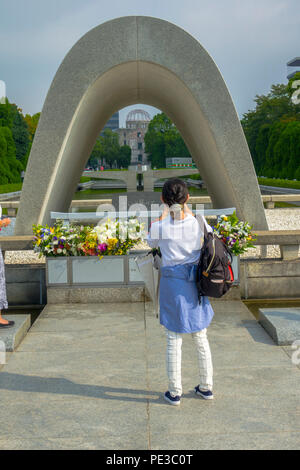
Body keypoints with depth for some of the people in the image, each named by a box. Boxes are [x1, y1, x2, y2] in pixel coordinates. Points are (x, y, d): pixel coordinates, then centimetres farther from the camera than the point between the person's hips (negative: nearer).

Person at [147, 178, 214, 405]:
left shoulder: (159, 225, -13)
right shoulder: (198, 221, -8)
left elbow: (152, 243, 9)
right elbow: (210, 234, 14)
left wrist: (164, 215, 8)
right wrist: (188, 212, 15)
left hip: (171, 281, -2)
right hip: (195, 282, 2)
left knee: (174, 340, 9)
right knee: (201, 337, 16)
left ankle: (175, 392, 17)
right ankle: (206, 387, 28)